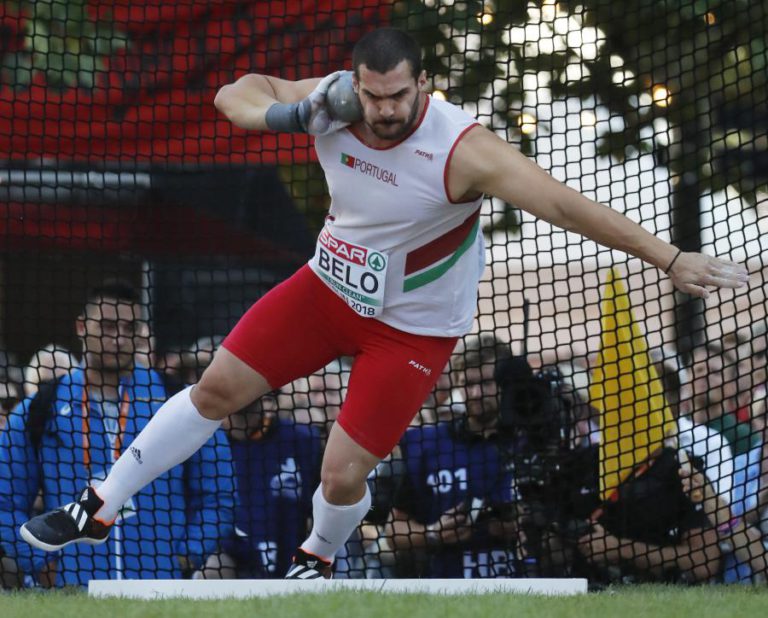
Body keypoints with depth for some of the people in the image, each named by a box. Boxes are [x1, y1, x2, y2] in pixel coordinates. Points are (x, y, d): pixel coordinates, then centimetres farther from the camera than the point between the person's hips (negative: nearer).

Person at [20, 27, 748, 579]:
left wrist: (670, 259, -42)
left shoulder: (461, 150, -33)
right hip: (331, 286, 4)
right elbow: (236, 94, -4)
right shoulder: (330, 103, -18)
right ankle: (98, 510, 18)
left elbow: (566, 204, -37)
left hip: (413, 329, -4)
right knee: (217, 388, 3)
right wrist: (274, 113, -28)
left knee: (342, 473, -7)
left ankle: (315, 561, 30)